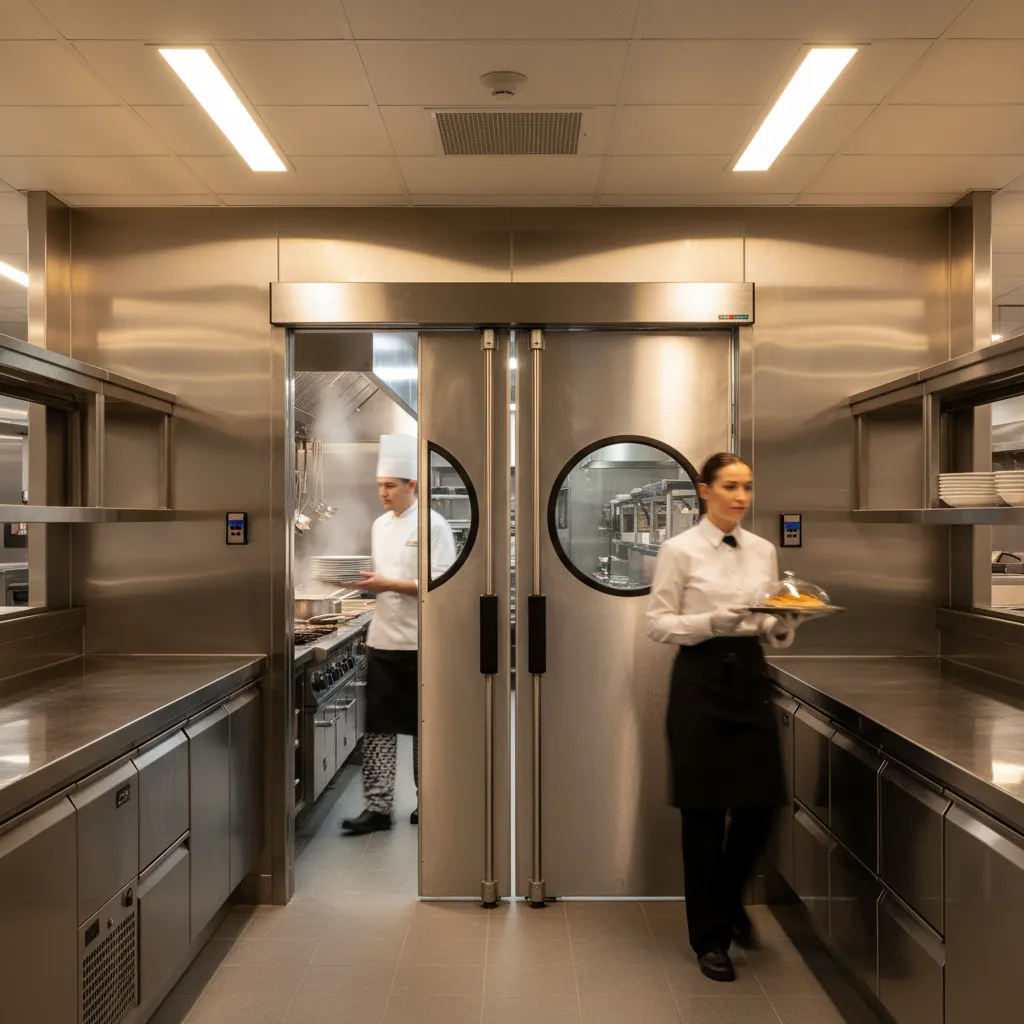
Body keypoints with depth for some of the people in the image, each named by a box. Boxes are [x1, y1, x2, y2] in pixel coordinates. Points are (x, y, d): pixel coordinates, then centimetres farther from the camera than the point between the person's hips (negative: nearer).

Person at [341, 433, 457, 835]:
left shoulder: (433, 525, -9)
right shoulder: (380, 525, 10)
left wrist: (386, 584, -20)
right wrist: (366, 582, -2)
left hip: (419, 642, -5)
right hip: (383, 640, 5)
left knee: (423, 726, 8)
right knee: (378, 725, 4)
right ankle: (377, 806, 12)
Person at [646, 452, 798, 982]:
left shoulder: (763, 550, 9)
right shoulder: (679, 550, -6)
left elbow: (774, 628, 12)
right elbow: (658, 624, -8)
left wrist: (781, 625, -11)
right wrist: (711, 622, -22)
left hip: (750, 676, 5)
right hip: (700, 680, -5)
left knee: (760, 804, 7)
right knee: (704, 810, 3)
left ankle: (728, 898, 38)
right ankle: (710, 935, 22)